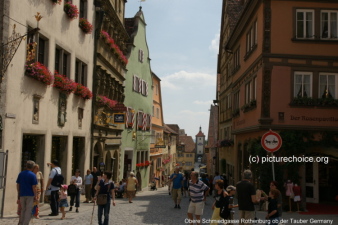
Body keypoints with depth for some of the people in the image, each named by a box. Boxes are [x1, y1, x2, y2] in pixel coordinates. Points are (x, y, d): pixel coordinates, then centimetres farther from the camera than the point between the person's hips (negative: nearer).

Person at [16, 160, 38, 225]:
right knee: (28, 210, 1)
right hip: (30, 195, -5)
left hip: (22, 195, 5)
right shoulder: (33, 175, -9)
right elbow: (34, 187, -11)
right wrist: (35, 196, -4)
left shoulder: (20, 174, 5)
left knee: (22, 210, 17)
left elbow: (18, 185, 8)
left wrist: (19, 194, 17)